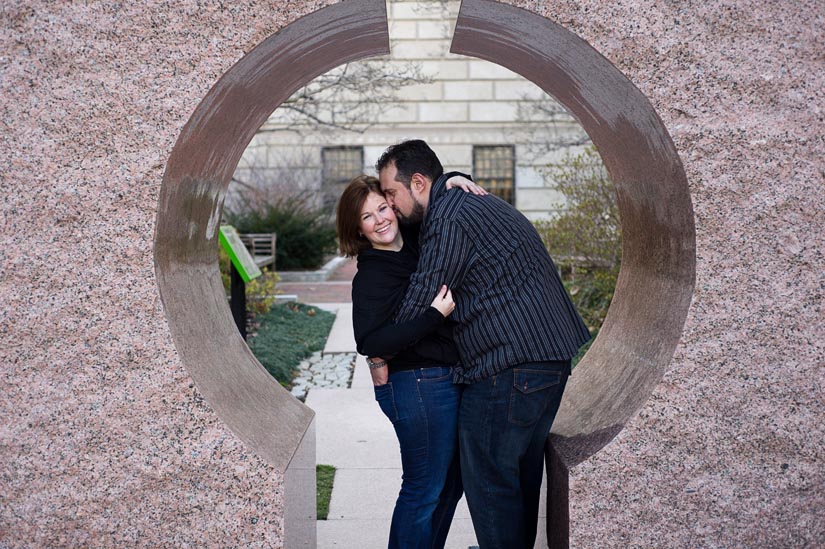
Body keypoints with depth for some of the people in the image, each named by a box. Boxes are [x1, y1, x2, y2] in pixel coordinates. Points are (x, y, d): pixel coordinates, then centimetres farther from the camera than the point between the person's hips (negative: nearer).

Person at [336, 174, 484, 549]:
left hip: (447, 378, 8)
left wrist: (454, 181, 1)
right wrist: (435, 315, -27)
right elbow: (369, 342, -26)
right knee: (425, 488, 0)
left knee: (451, 480, 19)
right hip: (418, 388, -8)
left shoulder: (417, 240, 6)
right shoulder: (370, 277, -15)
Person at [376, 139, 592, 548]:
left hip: (509, 367, -11)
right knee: (521, 475, 22)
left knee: (489, 481, 0)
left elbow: (420, 303, -10)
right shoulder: (478, 203, 19)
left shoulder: (449, 219, -13)